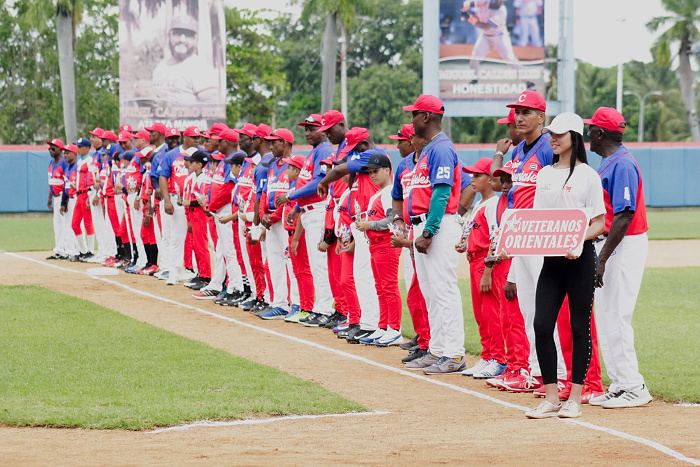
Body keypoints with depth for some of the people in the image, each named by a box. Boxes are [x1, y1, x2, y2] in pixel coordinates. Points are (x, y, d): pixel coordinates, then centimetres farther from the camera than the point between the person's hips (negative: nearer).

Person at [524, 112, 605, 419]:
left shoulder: (587, 175, -4)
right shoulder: (545, 174, 14)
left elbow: (599, 223, -6)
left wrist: (577, 240, -24)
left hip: (580, 258, -5)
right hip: (551, 258, 5)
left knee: (579, 326, 0)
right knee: (542, 325, -3)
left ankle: (575, 399, 6)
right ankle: (551, 399, 4)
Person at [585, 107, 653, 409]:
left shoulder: (622, 164, -16)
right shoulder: (607, 163, 15)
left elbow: (624, 216, -22)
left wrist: (602, 259, -24)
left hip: (624, 247, -10)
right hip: (607, 245, 10)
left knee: (615, 317, -10)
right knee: (604, 316, 12)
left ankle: (633, 388, -6)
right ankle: (619, 385, 17)